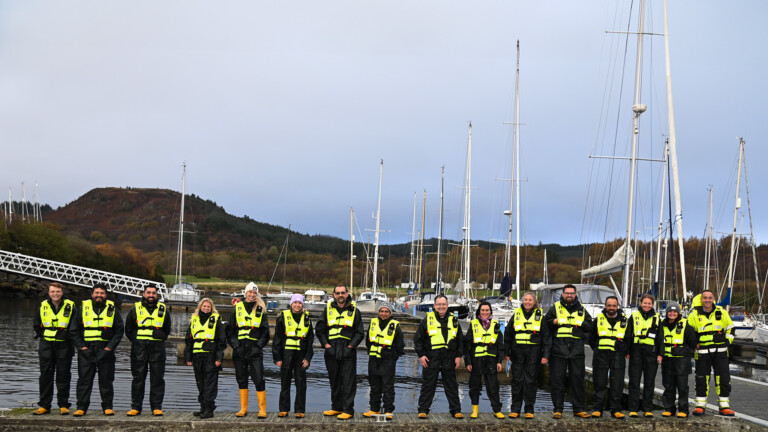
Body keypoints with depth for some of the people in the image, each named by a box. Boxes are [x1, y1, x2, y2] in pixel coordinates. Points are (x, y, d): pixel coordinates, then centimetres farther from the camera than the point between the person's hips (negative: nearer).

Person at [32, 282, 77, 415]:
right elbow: (37, 326, 18)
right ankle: (44, 405, 11)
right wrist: (43, 335, 7)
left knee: (63, 375, 0)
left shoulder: (70, 307, -2)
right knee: (45, 375, 4)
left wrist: (65, 335, -8)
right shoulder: (43, 306, 6)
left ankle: (63, 405, 6)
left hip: (64, 346, -3)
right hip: (46, 347, 3)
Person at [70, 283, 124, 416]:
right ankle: (81, 407, 5)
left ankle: (107, 406, 11)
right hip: (87, 350, 0)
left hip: (105, 350, 0)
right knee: (84, 379, 0)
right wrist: (81, 347, -4)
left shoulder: (112, 309, 7)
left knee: (106, 380, 3)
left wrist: (110, 347, -5)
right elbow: (74, 330, 7)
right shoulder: (83, 308, 7)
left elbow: (119, 331, 6)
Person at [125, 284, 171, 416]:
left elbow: (167, 330, 18)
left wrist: (160, 338, 7)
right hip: (139, 350, 0)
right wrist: (136, 341, 6)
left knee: (157, 379, 0)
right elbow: (128, 330, 13)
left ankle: (156, 407, 5)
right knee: (138, 378, 2)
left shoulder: (163, 310, 9)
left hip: (157, 349, 0)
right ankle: (135, 407, 8)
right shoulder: (135, 309, 6)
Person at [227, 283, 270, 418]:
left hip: (255, 350, -2)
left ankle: (262, 409, -3)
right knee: (242, 379, 7)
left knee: (258, 379, -8)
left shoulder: (260, 310, 7)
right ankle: (243, 408, 15)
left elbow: (265, 330, 8)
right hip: (240, 350, 2)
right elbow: (230, 329, 10)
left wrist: (260, 344, -2)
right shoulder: (238, 308, 9)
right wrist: (234, 344, 0)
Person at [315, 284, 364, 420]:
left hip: (348, 353, -3)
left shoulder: (354, 311, 4)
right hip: (331, 352, 3)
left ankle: (348, 410, -1)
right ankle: (336, 407, 21)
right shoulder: (328, 309, 9)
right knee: (334, 382, 11)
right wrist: (325, 344, 2)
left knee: (348, 382, -4)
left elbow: (360, 333, 4)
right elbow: (319, 330, 13)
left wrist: (351, 346, -6)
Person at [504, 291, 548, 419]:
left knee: (531, 380, 0)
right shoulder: (516, 314, 10)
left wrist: (545, 355, -2)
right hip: (517, 352, 1)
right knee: (517, 380, 2)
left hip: (533, 352, -1)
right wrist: (507, 352, 6)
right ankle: (515, 409, 8)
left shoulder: (540, 316, 6)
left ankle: (529, 410, 7)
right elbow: (508, 334, 12)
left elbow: (546, 336, 5)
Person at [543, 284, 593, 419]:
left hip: (577, 350, 2)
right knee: (557, 380, -1)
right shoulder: (555, 308, 9)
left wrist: (581, 323, -5)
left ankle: (579, 409, 12)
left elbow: (590, 326, 14)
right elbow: (545, 323, 8)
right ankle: (558, 409, 5)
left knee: (578, 380, 4)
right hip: (558, 349, -2)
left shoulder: (581, 309, 14)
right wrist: (554, 322, -11)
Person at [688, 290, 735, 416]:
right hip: (702, 352, -1)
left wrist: (727, 342, 6)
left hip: (720, 352, 1)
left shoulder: (722, 313, 3)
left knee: (723, 378, 0)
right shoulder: (694, 315, -2)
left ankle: (724, 406, 8)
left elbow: (730, 328, 16)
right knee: (701, 379, 2)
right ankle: (700, 405, 10)